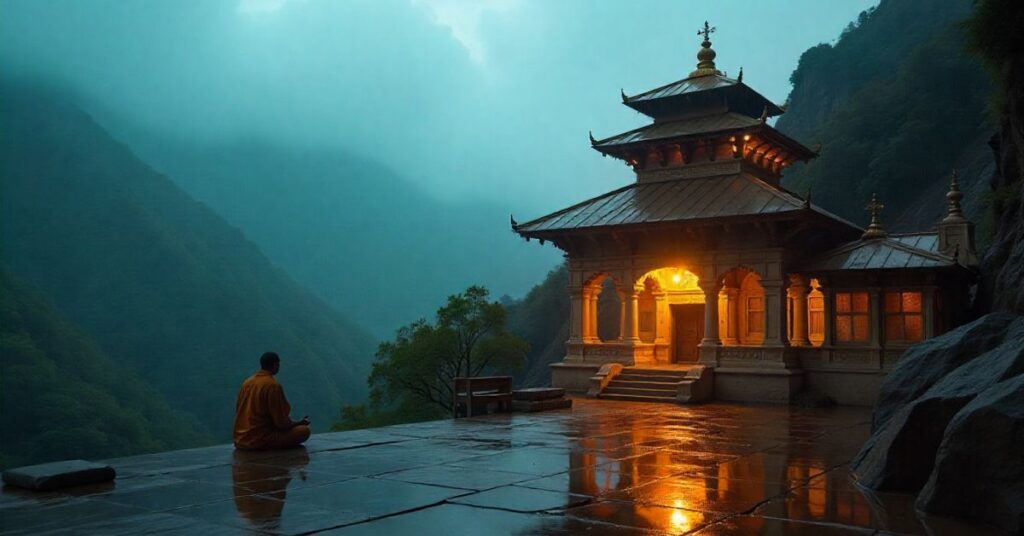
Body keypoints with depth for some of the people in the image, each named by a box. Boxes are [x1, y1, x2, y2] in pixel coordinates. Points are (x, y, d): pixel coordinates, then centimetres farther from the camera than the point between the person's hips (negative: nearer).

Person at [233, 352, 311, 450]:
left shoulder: (247, 382, 8)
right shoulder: (273, 385, -15)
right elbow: (281, 423, -14)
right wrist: (300, 423, 7)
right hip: (259, 440, -8)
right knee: (304, 430, -4)